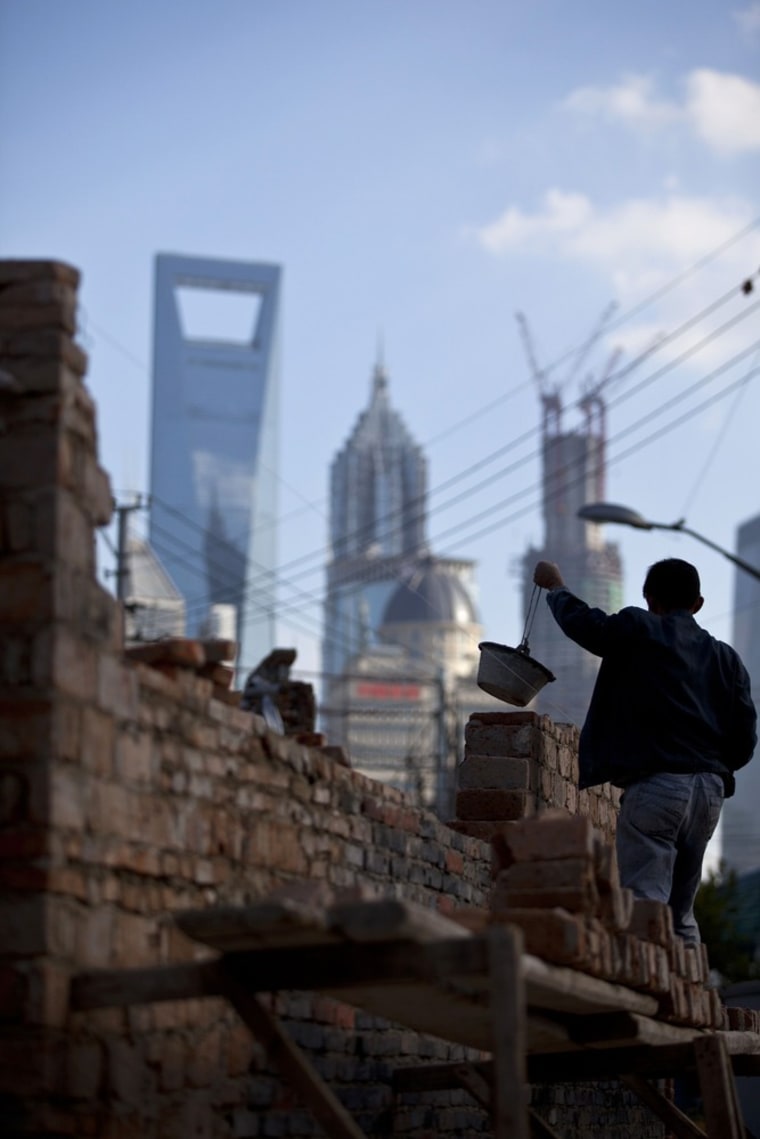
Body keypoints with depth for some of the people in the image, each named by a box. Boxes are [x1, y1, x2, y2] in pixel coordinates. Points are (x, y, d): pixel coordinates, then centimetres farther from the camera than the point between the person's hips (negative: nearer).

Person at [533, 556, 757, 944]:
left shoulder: (639, 632, -1)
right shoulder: (726, 658, 14)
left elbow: (582, 621, 9)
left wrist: (555, 586, 28)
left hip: (655, 785, -6)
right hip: (710, 791, 6)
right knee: (680, 910, 14)